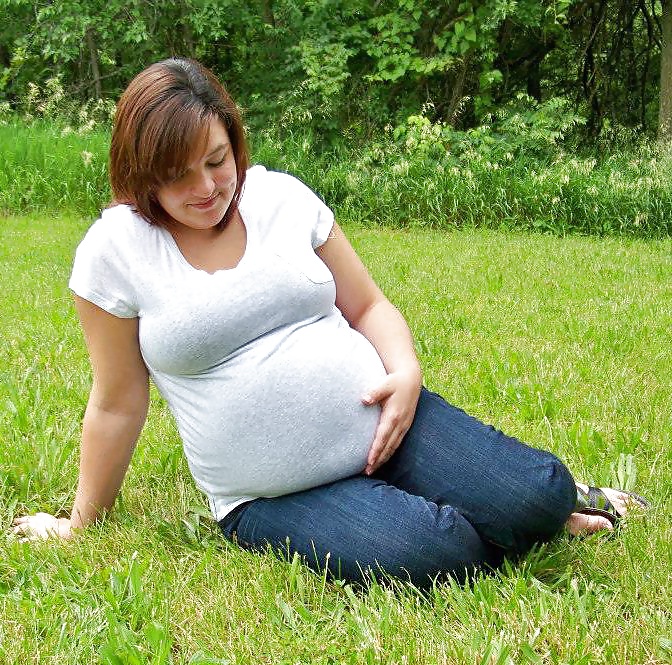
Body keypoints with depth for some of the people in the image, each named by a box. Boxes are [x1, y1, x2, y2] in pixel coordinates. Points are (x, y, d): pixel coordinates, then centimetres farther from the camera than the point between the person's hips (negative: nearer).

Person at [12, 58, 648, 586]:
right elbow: (117, 405, 3)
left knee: (537, 495, -19)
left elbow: (368, 306, 11)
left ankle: (559, 503, 18)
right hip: (274, 499, -2)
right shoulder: (114, 253, -6)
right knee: (426, 553, -29)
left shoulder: (281, 197, 3)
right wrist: (79, 525, 9)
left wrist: (405, 372, -9)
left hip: (382, 422, 3)